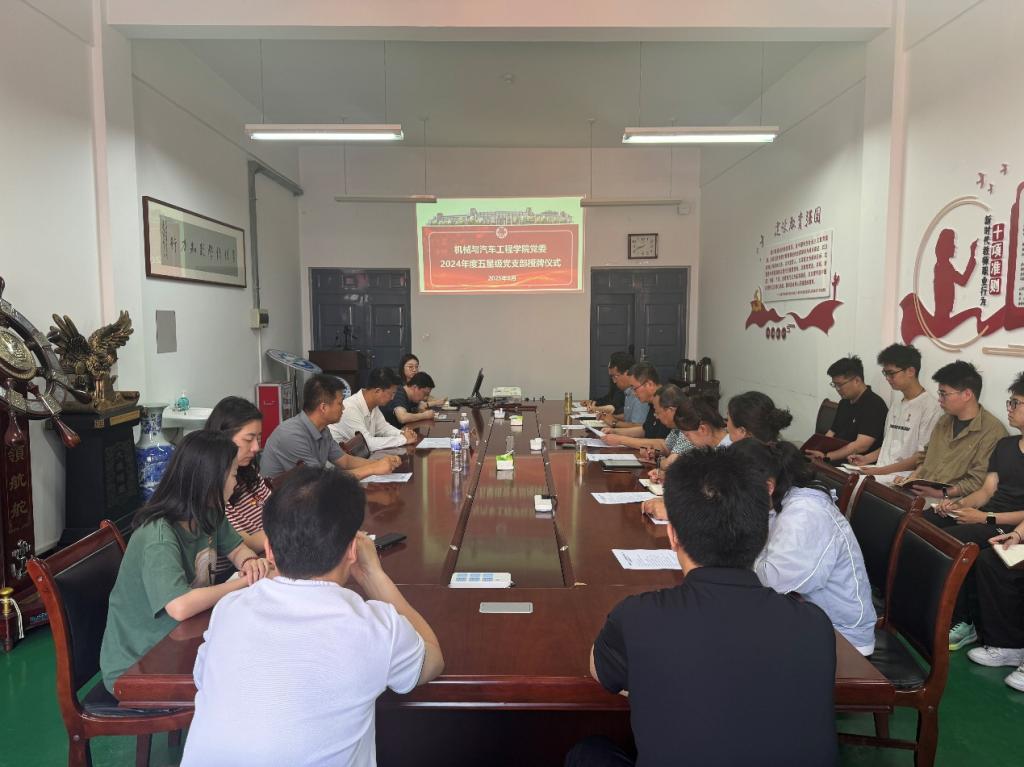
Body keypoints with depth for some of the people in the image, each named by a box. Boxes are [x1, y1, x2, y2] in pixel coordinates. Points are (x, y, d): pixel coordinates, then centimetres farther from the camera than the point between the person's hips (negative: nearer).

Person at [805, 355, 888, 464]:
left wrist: (826, 456, -25)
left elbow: (861, 446, -20)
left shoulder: (874, 405, -10)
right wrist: (815, 452, 0)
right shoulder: (844, 402, 17)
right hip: (836, 460, 8)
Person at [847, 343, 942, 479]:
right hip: (880, 473, 7)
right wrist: (867, 459, 10)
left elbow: (922, 457, -12)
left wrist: (882, 470, -17)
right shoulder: (897, 403, 19)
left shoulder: (931, 407, -8)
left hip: (904, 477, -7)